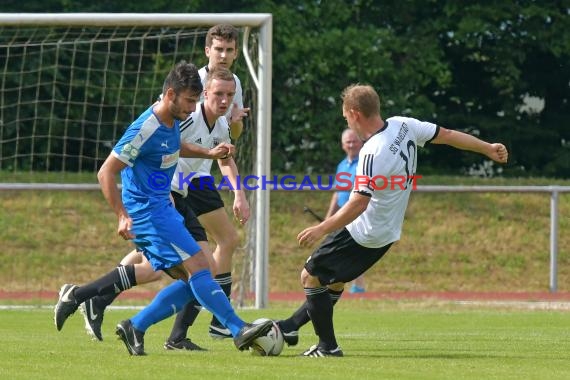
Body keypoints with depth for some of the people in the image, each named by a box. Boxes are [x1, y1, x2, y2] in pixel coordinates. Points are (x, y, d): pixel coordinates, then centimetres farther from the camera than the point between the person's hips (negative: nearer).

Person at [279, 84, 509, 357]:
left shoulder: (372, 153, -28)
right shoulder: (403, 126, -5)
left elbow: (359, 204, -30)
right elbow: (447, 135, 6)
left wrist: (321, 230, -25)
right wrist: (488, 149, 18)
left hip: (364, 235, -10)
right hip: (387, 232, 10)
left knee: (310, 277, 1)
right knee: (334, 281, 21)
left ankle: (328, 347, 5)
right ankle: (289, 326, 31)